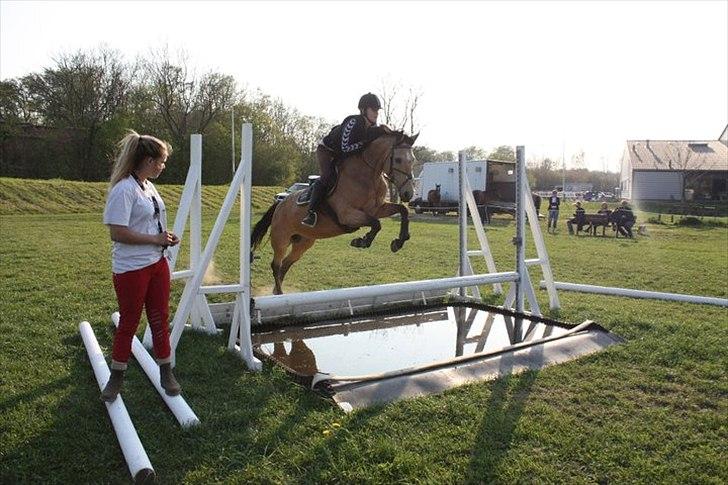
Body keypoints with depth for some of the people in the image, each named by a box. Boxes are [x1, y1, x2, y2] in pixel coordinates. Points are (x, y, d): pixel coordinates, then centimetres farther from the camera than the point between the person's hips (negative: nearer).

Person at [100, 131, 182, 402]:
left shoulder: (148, 186, 9)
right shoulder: (123, 189, -17)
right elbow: (118, 233, -22)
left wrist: (166, 237, 3)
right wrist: (155, 239, -16)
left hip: (157, 263, 8)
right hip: (131, 268, -7)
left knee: (160, 319, 13)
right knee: (129, 323, 6)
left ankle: (166, 373, 25)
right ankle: (116, 377, 26)